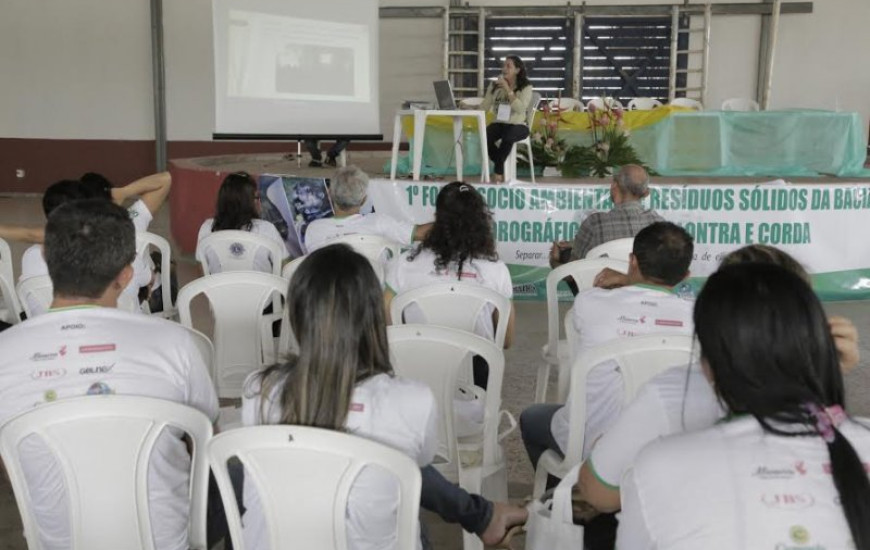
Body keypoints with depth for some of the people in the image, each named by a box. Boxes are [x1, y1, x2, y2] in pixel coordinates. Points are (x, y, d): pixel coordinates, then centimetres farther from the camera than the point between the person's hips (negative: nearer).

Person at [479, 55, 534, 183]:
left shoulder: (526, 87, -2)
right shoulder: (494, 85, 9)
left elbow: (520, 108, -17)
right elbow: (484, 107, 5)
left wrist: (508, 89, -18)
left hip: (518, 125, -3)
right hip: (499, 123, 3)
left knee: (507, 137, -37)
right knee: (485, 137, -29)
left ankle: (498, 171, -17)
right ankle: (502, 168, -8)